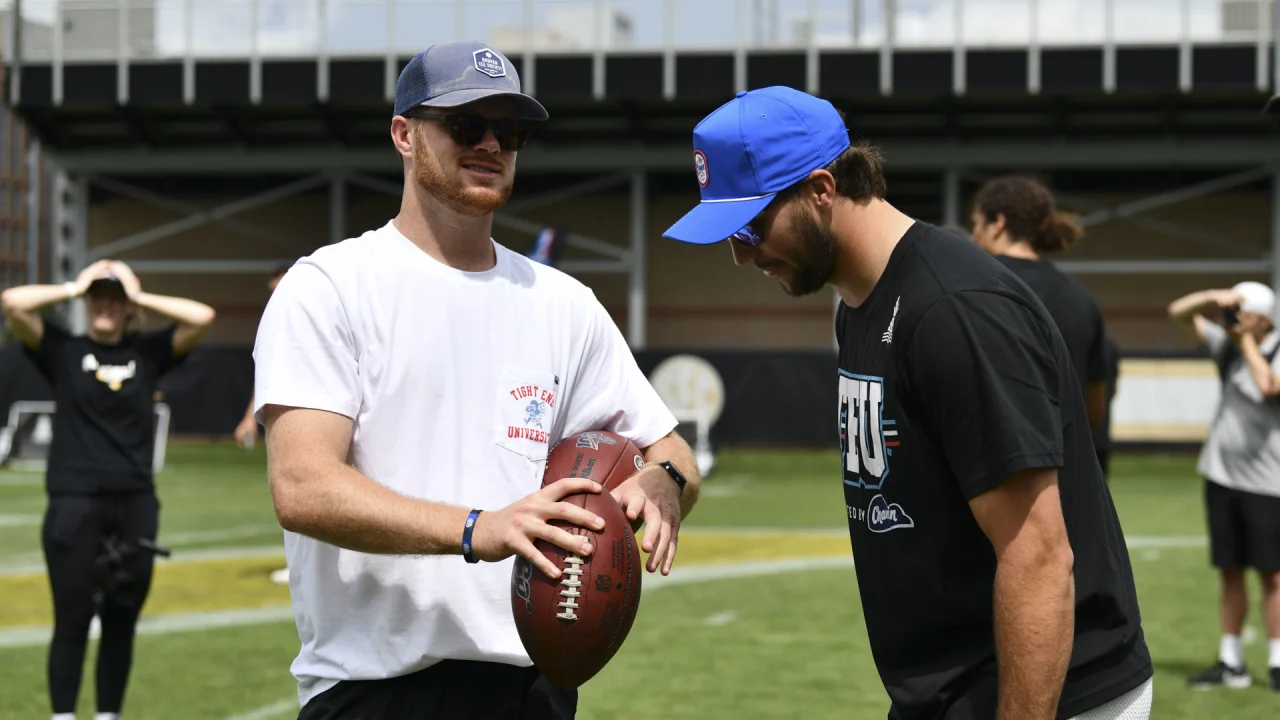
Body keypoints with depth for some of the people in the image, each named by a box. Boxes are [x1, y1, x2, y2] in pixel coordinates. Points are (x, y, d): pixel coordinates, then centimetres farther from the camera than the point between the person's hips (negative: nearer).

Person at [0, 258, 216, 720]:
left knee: (121, 624, 8)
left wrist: (141, 297, 2)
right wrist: (72, 288, 1)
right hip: (74, 506, -2)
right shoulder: (62, 351, 4)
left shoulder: (148, 352, 9)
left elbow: (202, 317, -2)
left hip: (135, 506, 3)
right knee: (72, 622, -2)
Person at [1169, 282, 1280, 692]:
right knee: (1230, 572, 8)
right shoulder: (1226, 345, 7)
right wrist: (1214, 298, -9)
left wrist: (1246, 339, -17)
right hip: (1222, 477, 5)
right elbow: (1179, 313, 9)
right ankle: (1231, 664, 14)